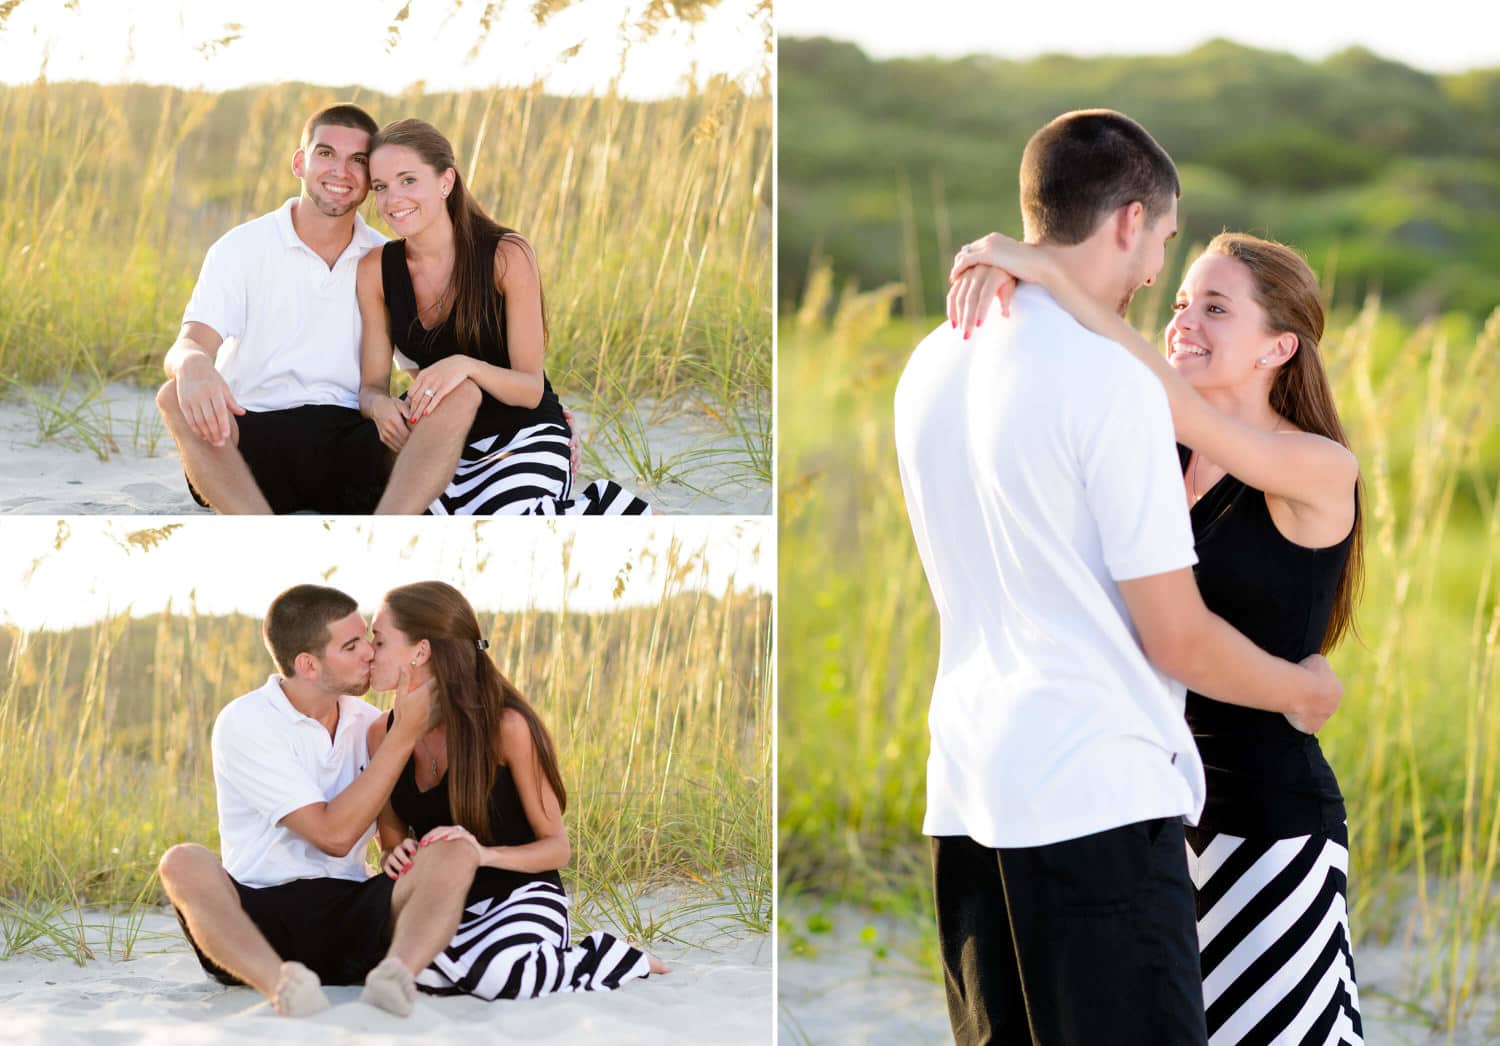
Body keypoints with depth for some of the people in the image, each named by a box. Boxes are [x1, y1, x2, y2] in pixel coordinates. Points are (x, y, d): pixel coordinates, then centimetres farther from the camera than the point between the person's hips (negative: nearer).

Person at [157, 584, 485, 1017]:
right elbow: (333, 834, -13)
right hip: (257, 914, -4)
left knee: (455, 854, -21)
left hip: (351, 916, 4)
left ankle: (396, 975, -51)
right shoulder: (245, 724, -6)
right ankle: (281, 985, -59)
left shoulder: (366, 722, 12)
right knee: (183, 863, -34)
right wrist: (403, 736, -11)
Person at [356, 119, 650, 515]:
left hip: (524, 435, -4)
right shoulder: (375, 270, -4)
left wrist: (467, 366, -34)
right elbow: (372, 385, -1)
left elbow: (531, 389, -13)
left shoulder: (507, 256, -14)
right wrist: (380, 406, -26)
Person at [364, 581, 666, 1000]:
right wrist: (394, 860, -13)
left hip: (523, 894, -4)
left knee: (495, 973, -39)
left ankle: (604, 957, -6)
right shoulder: (384, 734, 3)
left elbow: (556, 847, -6)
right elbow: (391, 843, 12)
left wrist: (485, 854, -25)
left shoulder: (507, 727, -13)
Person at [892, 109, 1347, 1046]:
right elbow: (1176, 639, -10)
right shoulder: (1111, 380, -12)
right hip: (1096, 795, -8)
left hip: (967, 792, 8)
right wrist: (1303, 690, 8)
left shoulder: (932, 365, 11)